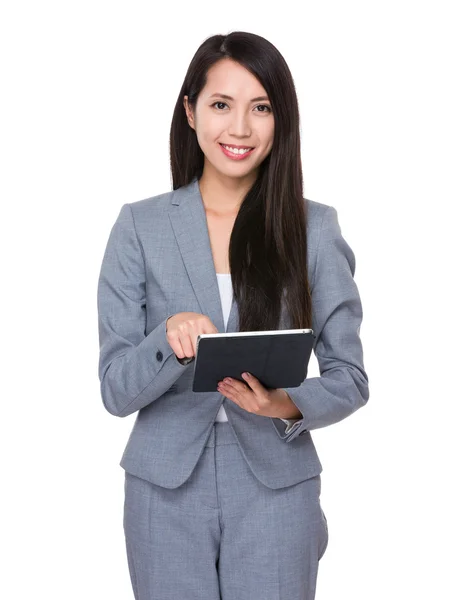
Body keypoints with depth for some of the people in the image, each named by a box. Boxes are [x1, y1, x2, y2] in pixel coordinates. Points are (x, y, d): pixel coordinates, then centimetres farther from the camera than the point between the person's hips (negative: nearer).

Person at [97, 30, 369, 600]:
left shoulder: (314, 227, -2)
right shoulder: (140, 226, -2)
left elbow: (349, 377, 1)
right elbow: (116, 390, -5)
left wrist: (290, 405, -20)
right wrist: (170, 336, -25)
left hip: (275, 486, 0)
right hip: (167, 489, 0)